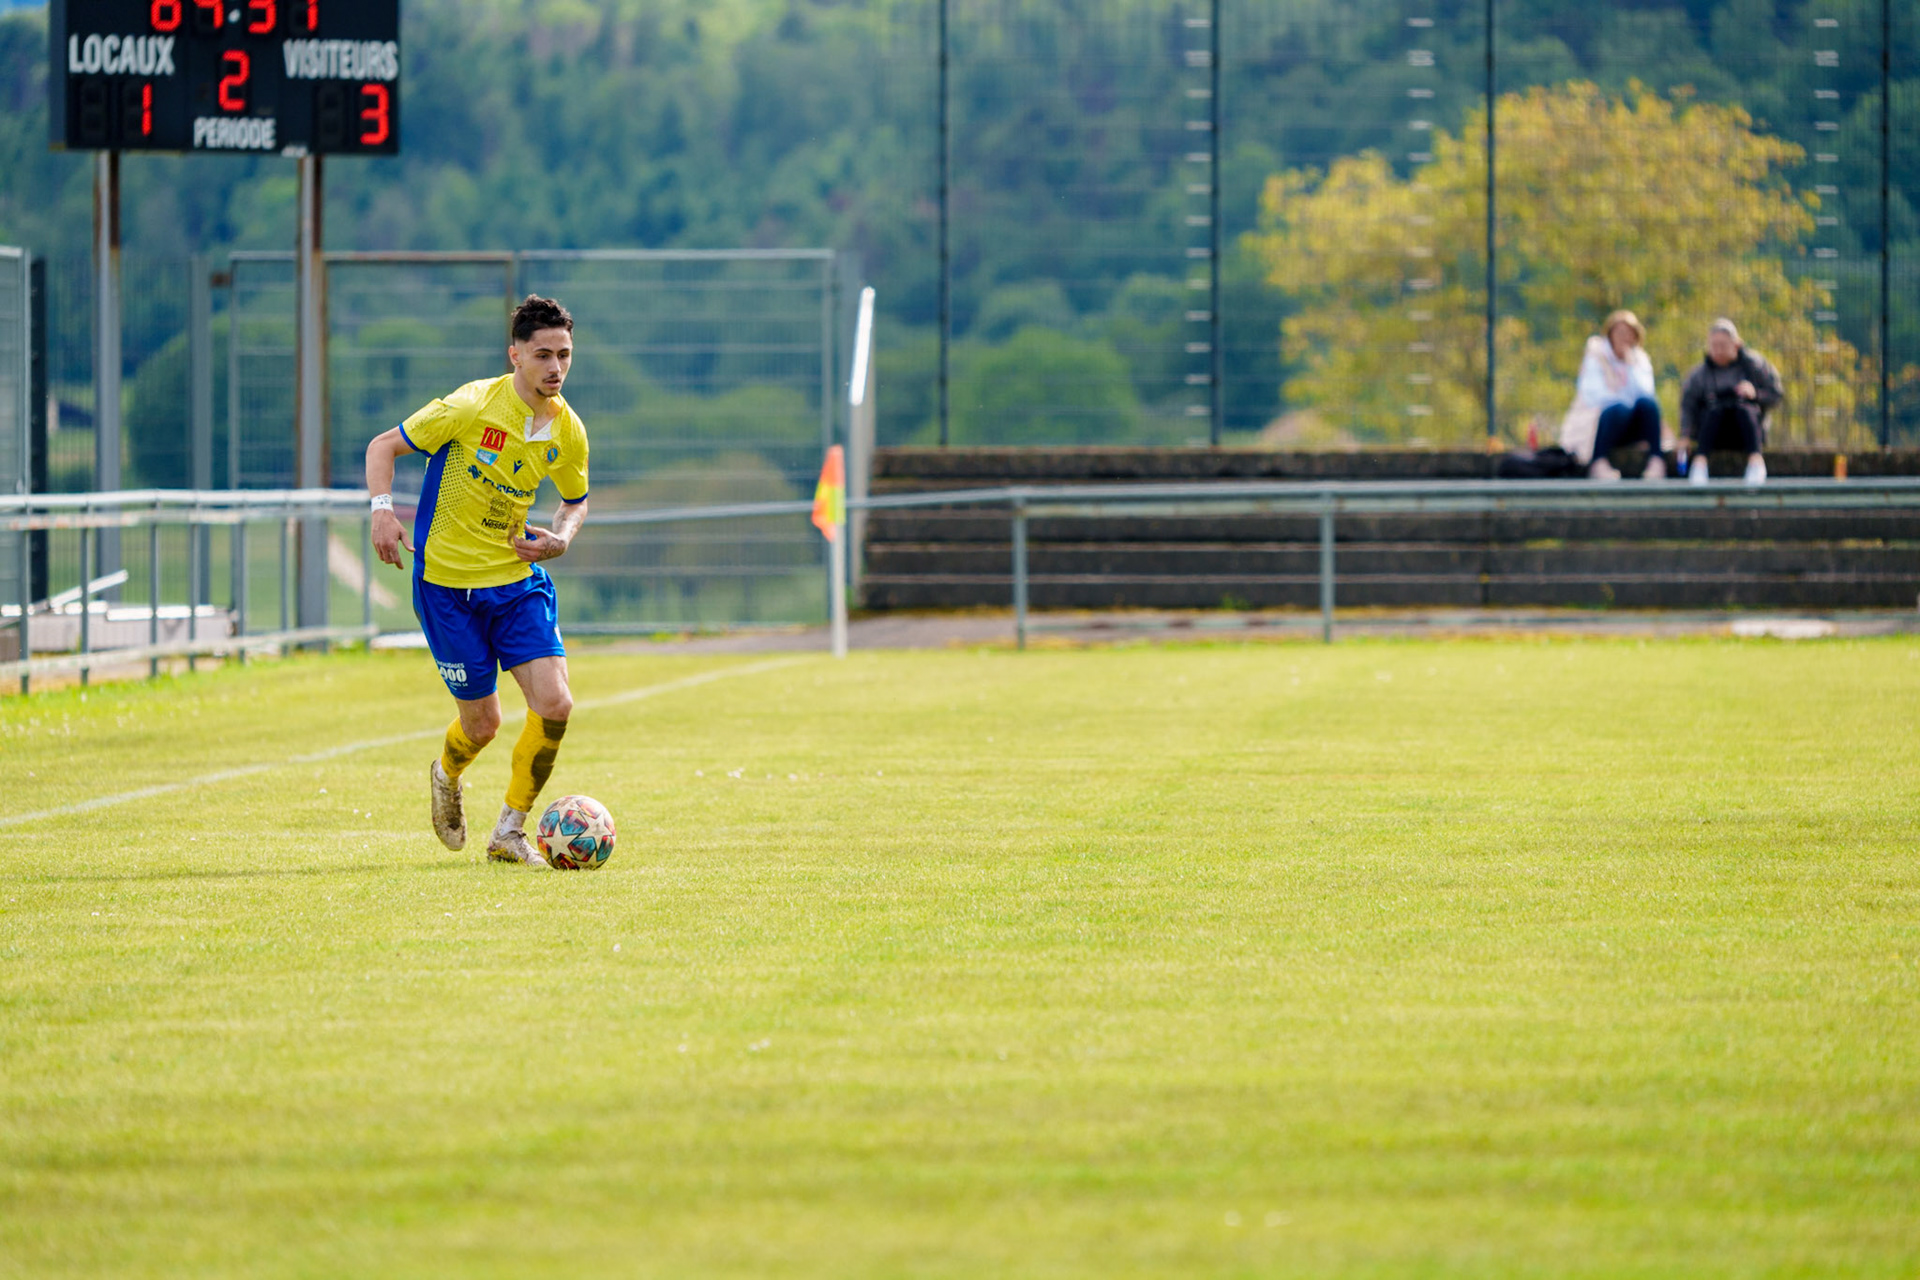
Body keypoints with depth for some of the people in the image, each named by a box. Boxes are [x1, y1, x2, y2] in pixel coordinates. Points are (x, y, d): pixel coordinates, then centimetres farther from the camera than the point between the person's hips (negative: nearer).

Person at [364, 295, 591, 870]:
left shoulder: (568, 431, -2)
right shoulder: (474, 406, -17)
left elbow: (576, 500, 18)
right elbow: (383, 446, -7)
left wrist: (561, 538, -4)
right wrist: (383, 510, -24)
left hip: (518, 579, 4)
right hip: (447, 582, -4)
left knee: (554, 703, -13)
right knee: (483, 722, 3)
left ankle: (509, 830, 5)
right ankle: (447, 777, 40)